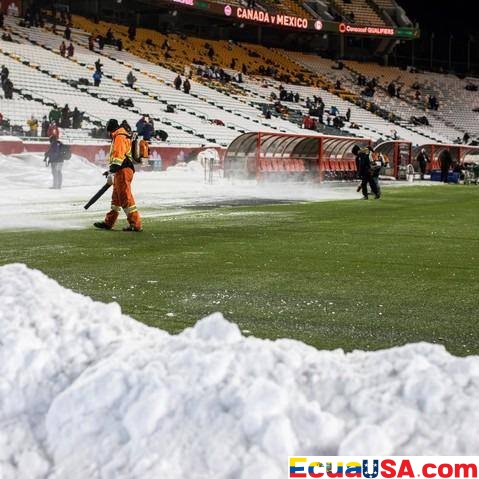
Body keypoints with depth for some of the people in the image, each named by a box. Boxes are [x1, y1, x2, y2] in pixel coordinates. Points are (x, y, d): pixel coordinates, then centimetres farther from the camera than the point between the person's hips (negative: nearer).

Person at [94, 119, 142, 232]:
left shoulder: (119, 137, -11)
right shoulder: (122, 137, 23)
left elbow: (118, 156, -21)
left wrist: (111, 172, -25)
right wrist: (111, 171, 34)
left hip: (123, 171, -11)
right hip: (122, 171, 11)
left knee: (125, 198, -11)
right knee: (116, 197, 16)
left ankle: (136, 224, -13)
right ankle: (108, 222, 25)